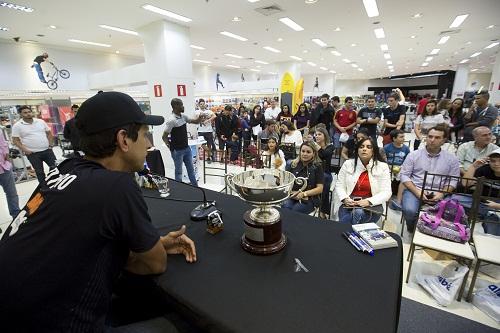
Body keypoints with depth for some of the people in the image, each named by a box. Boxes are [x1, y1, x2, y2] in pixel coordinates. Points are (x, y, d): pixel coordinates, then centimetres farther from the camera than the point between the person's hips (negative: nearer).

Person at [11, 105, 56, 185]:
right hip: (32, 154, -2)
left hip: (47, 150, 2)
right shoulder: (17, 126, -3)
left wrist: (51, 144, 2)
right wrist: (25, 150, -13)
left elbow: (49, 133, 11)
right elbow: (15, 140, -3)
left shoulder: (41, 122, 5)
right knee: (39, 172, 7)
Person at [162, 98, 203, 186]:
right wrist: (171, 146, -6)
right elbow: (164, 137, -15)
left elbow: (195, 121, 14)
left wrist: (200, 118, -7)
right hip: (177, 151, -7)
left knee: (191, 169, 16)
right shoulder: (171, 121, -19)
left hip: (186, 148, 8)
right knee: (179, 171, 7)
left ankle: (195, 187, 30)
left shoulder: (183, 116, 3)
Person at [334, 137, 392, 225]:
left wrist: (368, 201, -20)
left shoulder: (382, 167, 2)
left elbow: (386, 192, -3)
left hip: (372, 205, 0)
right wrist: (345, 199, -14)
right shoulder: (348, 164, 7)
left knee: (358, 212, -34)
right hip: (349, 204, 1)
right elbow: (339, 185, 6)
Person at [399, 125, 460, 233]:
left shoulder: (452, 159, 10)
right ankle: (411, 230, 5)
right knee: (410, 211, -30)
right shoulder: (413, 155, 5)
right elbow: (404, 175, 0)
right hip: (414, 191, -1)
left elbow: (453, 180, 8)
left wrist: (441, 194, -11)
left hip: (438, 194, 2)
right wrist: (418, 192, -12)